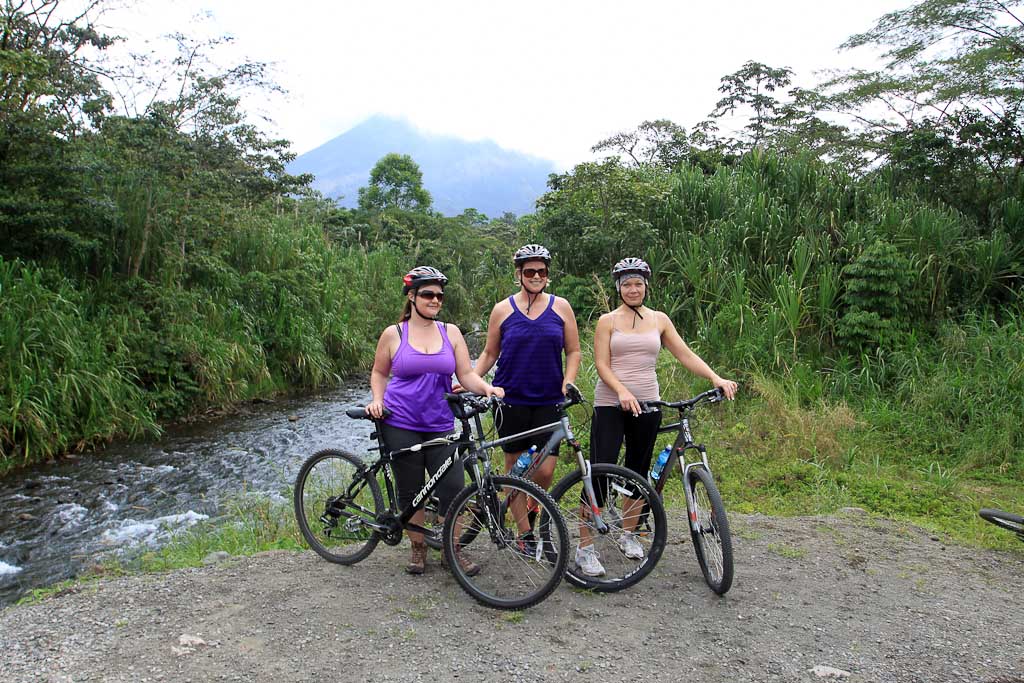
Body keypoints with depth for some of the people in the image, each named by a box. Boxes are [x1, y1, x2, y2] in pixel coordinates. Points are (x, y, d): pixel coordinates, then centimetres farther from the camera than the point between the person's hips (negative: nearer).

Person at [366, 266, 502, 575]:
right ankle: (418, 548, 27)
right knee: (410, 491, 6)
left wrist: (486, 388, -17)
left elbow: (466, 374, 2)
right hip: (401, 425, -1)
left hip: (440, 425, 2)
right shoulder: (394, 334, 1)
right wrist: (377, 399, -4)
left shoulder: (450, 332, 6)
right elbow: (379, 373, 13)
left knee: (453, 488, -5)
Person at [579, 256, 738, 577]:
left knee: (637, 472, 12)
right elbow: (601, 364, -7)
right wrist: (622, 391, -23)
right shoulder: (608, 321, 1)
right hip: (610, 405, -3)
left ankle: (628, 534, 31)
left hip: (646, 406, 4)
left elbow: (685, 355, 6)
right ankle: (585, 548, -2)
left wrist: (715, 378, -8)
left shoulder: (659, 320, 9)